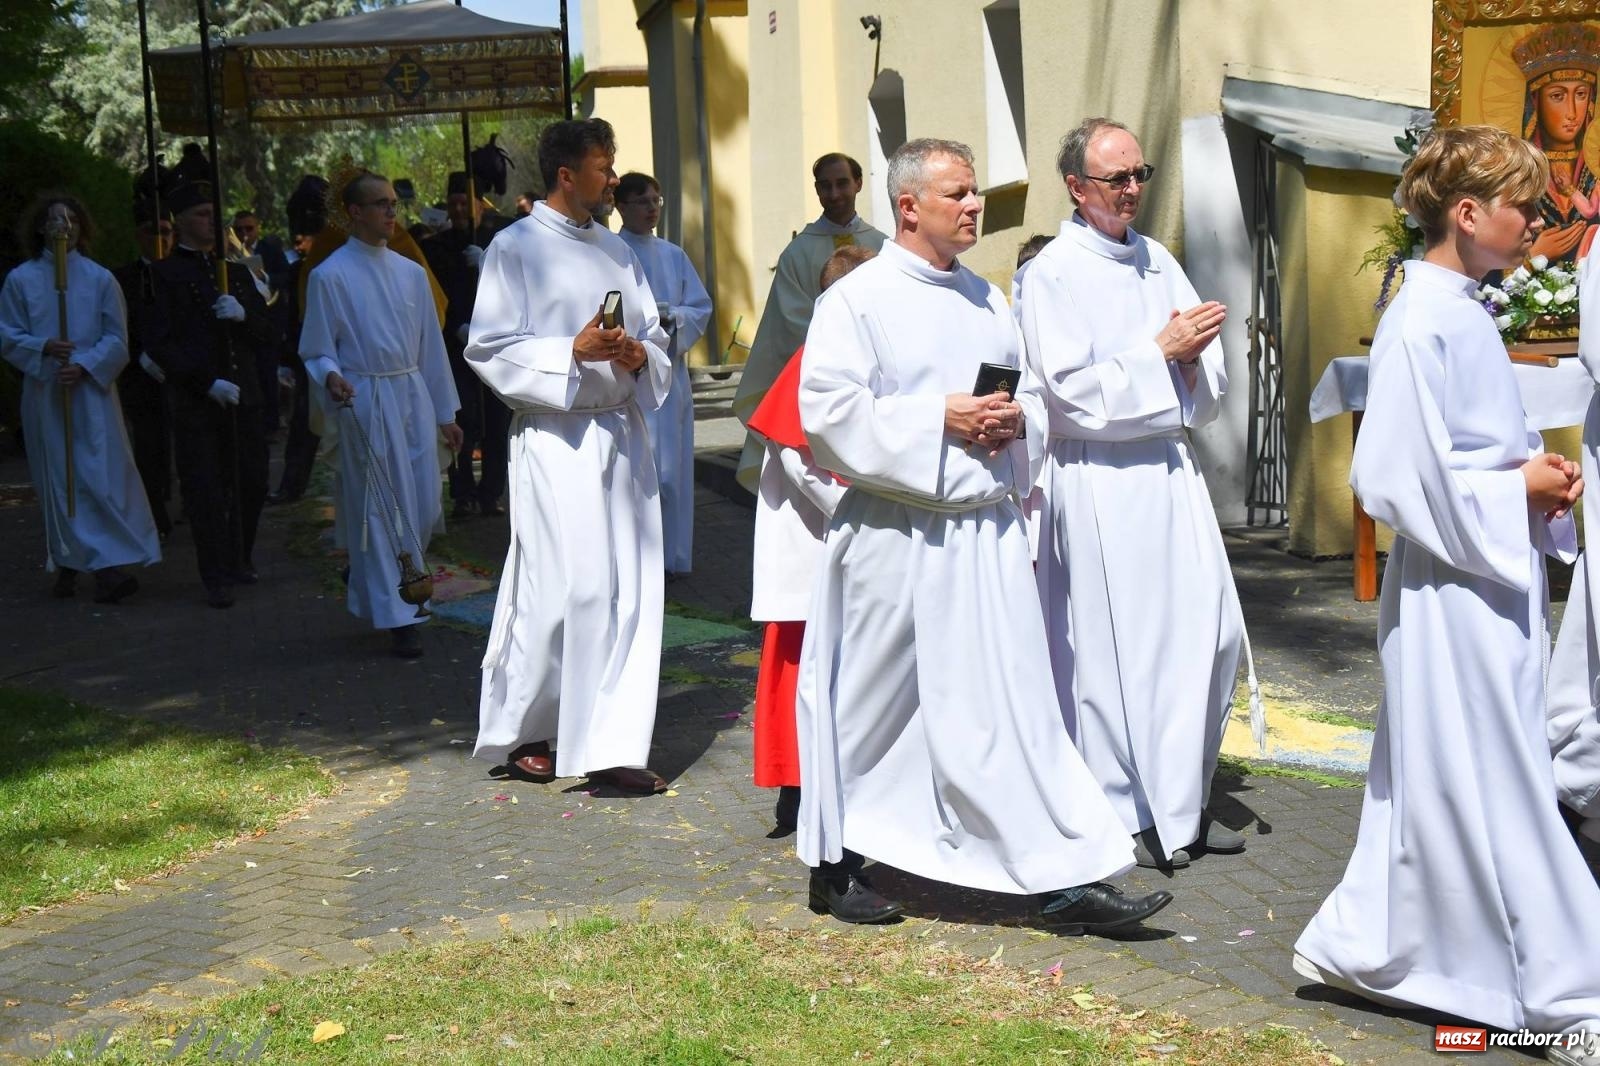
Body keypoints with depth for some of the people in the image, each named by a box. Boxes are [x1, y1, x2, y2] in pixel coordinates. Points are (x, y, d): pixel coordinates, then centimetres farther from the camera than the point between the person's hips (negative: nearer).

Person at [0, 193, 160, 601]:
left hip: (91, 391, -1)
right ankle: (68, 564, 10)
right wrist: (44, 348, -16)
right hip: (44, 395, 1)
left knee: (102, 478, -8)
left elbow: (116, 340, 1)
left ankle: (111, 566, -13)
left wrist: (84, 365, -15)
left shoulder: (100, 279, 3)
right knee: (58, 482, 4)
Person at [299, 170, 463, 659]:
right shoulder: (330, 276, -4)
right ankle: (396, 617, 6)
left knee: (424, 509, 6)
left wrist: (445, 412, 16)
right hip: (365, 403, -5)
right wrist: (331, 378, -24)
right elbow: (318, 351, -2)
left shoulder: (410, 272, 12)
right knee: (379, 511, -2)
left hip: (414, 397, 5)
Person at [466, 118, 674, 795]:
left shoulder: (616, 251, 17)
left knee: (630, 586, 3)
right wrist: (574, 352, -18)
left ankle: (612, 747, 10)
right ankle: (518, 732, 8)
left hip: (623, 432, 7)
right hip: (557, 439, -6)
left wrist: (639, 354, -3)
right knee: (565, 586, -9)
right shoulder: (515, 249, -2)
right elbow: (488, 349, -7)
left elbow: (654, 334, 21)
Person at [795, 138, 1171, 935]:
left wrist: (1016, 421, -2)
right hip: (897, 533, -5)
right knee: (874, 703, 7)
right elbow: (831, 412, -13)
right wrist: (940, 418, -17)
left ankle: (1066, 879, 3)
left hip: (986, 531, 5)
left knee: (1016, 699, 1)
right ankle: (834, 866, 25)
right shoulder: (857, 300, -5)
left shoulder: (986, 300, 15)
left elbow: (1032, 396, 21)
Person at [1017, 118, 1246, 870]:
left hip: (1171, 470, 7)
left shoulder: (1159, 262, 13)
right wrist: (1160, 350, -14)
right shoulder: (1050, 275, -6)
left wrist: (1193, 356, -7)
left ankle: (1182, 800, 21)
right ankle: (1123, 815, 14)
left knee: (1208, 633, 7)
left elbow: (1209, 388, 15)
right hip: (1099, 482, -7)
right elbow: (1076, 392, -14)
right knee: (1112, 647, 1)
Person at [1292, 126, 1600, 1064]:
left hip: (1495, 578, 10)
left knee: (1436, 785, 15)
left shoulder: (1466, 314, 11)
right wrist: (1519, 488, -14)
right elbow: (1400, 478, -21)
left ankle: (1359, 947, 27)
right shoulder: (1421, 325, -17)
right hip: (1455, 590, -10)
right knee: (1497, 787, 1)